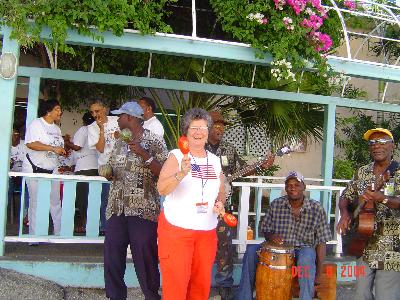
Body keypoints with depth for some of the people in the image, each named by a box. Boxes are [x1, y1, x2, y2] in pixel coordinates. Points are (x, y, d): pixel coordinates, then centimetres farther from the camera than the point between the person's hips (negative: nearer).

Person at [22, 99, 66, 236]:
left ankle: (59, 232, 11)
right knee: (35, 202, -1)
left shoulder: (56, 128, 15)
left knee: (56, 201, 5)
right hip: (35, 169, -6)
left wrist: (63, 151, 2)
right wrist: (53, 148, -26)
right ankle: (34, 235, 7)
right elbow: (30, 143, -23)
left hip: (52, 169, 6)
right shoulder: (36, 124, -8)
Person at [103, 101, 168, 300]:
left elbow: (163, 173, -10)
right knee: (112, 256, 5)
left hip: (143, 210, -5)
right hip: (117, 208, 6)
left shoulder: (154, 142, -3)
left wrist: (143, 154, -18)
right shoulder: (119, 143, 16)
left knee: (145, 259, 1)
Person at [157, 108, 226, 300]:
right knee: (176, 284, -3)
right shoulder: (176, 156, -5)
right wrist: (182, 173, -35)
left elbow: (221, 192, 20)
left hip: (207, 232, 5)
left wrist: (220, 203, -2)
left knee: (202, 284, 10)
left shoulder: (215, 161, 10)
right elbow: (162, 189, -19)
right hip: (176, 229, -5)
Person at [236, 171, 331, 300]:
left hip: (304, 249, -2)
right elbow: (265, 230, 9)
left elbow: (321, 242, -4)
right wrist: (271, 236, -17)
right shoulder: (275, 205, -1)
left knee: (306, 258, -38)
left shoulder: (316, 209, -6)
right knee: (251, 251, -23)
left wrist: (318, 272, -9)